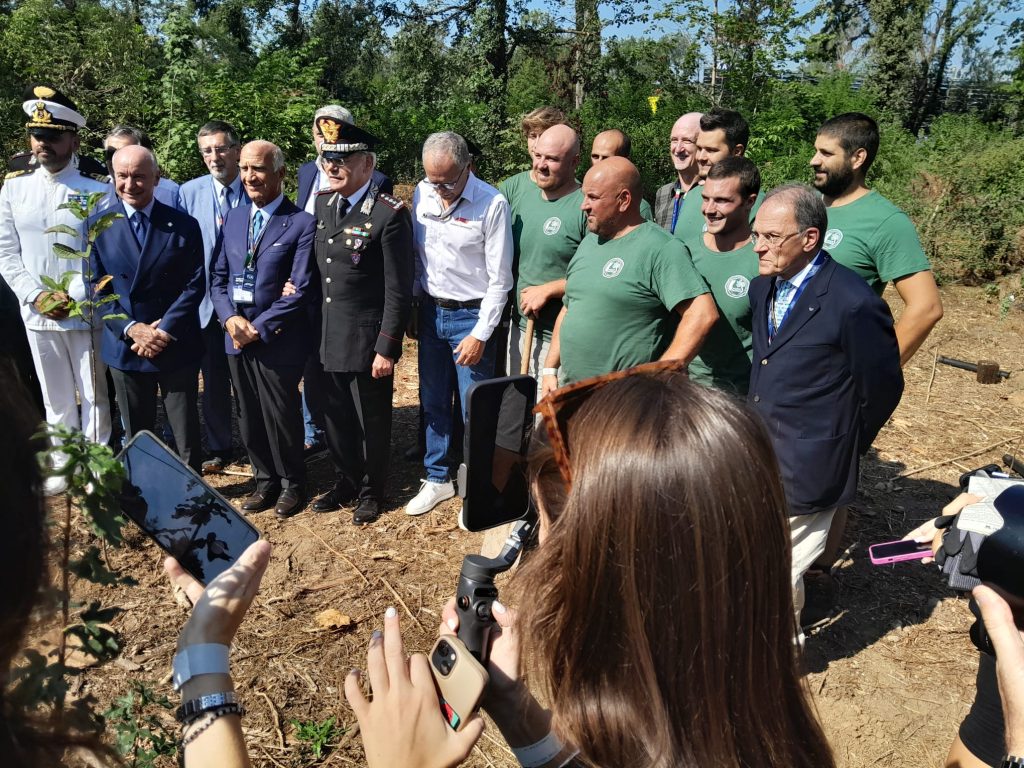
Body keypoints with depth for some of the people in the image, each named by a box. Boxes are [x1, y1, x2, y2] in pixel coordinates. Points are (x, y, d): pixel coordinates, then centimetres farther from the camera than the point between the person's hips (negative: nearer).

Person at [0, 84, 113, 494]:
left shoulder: (97, 190, -6)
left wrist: (73, 298, -15)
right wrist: (36, 296, -8)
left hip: (86, 314, -3)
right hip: (37, 315, 3)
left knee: (93, 395, 8)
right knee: (56, 398, 14)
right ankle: (63, 465, 29)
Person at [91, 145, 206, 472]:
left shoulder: (184, 226, -1)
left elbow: (195, 284, -5)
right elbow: (97, 288, 1)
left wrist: (165, 331, -14)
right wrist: (130, 329, -13)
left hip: (176, 347, -2)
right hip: (124, 347, 2)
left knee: (186, 433, 6)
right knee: (136, 435, 14)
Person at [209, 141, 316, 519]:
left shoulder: (302, 223, -9)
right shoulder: (232, 218, 10)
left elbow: (302, 289, -14)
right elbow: (217, 276, 11)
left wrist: (259, 327, -15)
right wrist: (230, 318, -7)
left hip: (278, 341, -5)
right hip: (236, 338, 6)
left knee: (281, 416, 6)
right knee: (249, 417, 14)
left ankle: (291, 483, 28)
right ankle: (265, 480, 33)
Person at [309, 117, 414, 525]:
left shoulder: (389, 214, -14)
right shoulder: (322, 204, 8)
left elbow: (399, 291, -15)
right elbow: (321, 270, 14)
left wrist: (387, 348, -15)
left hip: (367, 341, -6)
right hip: (328, 338, 6)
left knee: (372, 422, 10)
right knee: (337, 419, 17)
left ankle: (372, 491, 30)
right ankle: (347, 482, 38)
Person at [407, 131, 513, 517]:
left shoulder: (492, 204, -15)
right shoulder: (421, 194, 1)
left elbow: (499, 279, -13)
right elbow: (414, 253, 11)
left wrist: (480, 335, -14)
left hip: (471, 316, -5)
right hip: (430, 311, 5)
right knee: (433, 401, 14)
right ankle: (437, 479, 31)